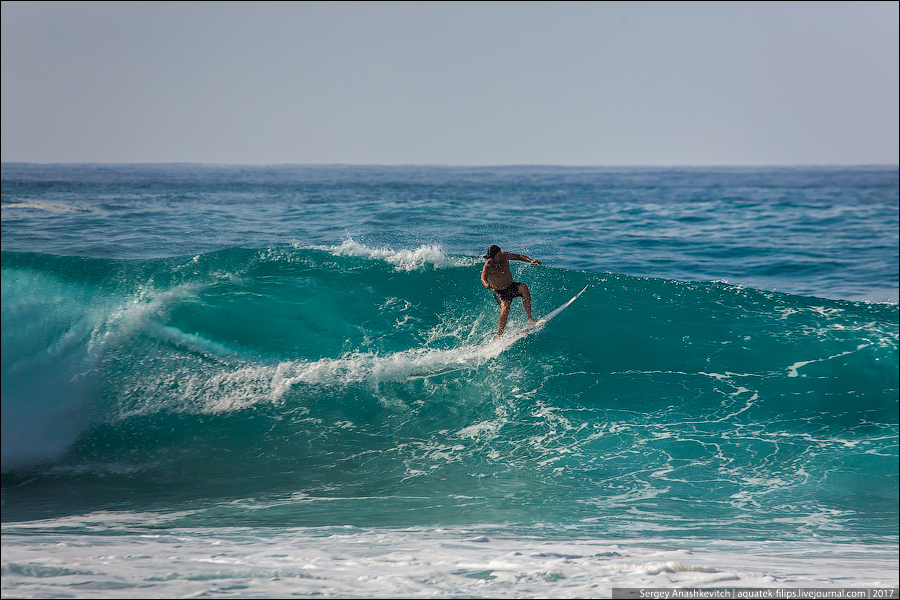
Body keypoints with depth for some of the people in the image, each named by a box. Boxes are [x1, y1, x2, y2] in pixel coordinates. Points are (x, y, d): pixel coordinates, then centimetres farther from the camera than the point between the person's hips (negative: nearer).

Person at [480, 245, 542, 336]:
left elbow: (519, 257, 4)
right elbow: (483, 278, -41)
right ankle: (499, 334, -21)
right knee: (506, 308, -31)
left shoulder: (504, 256, -8)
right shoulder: (488, 267, -23)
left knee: (524, 288, -29)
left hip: (512, 286, 4)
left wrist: (531, 260, -13)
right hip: (500, 292, -4)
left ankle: (530, 318, -22)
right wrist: (486, 284, -65)